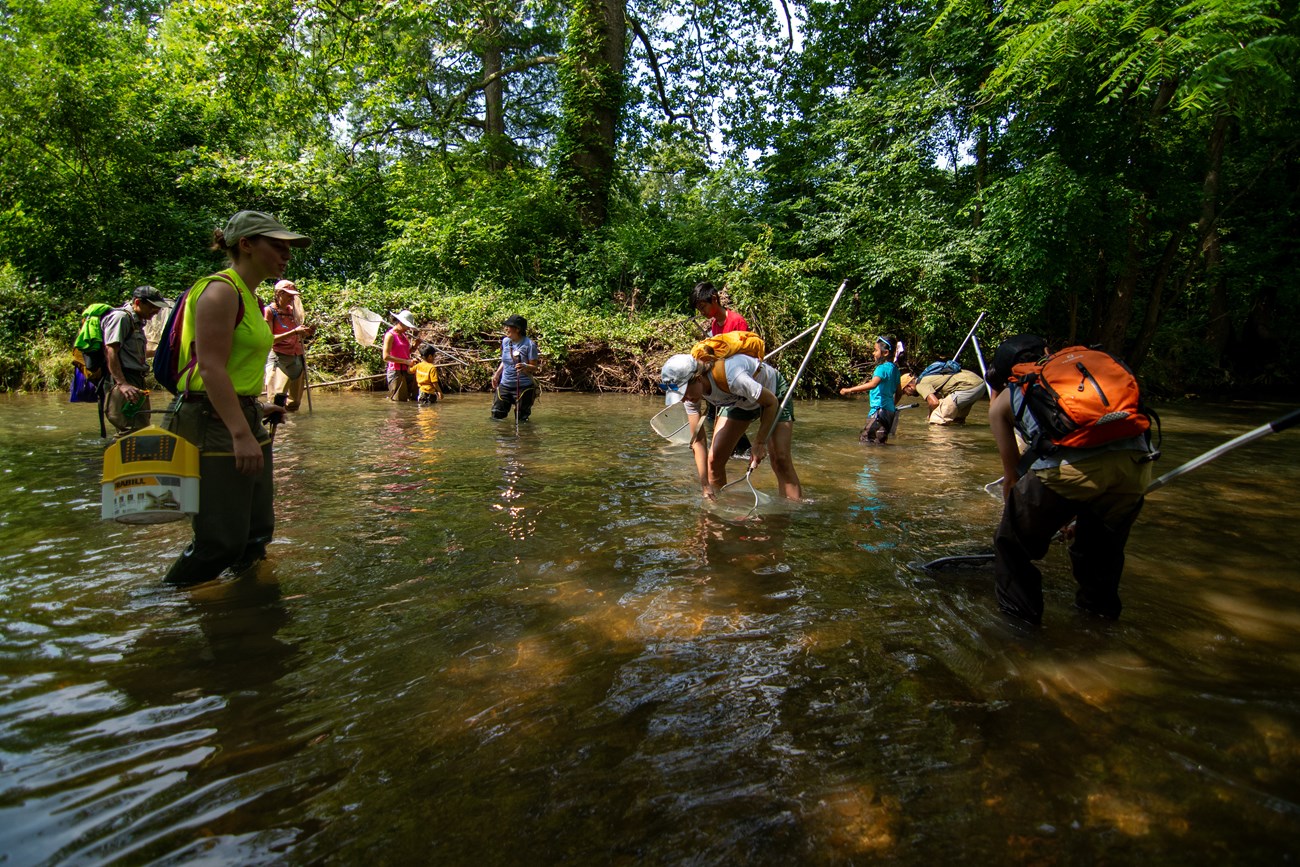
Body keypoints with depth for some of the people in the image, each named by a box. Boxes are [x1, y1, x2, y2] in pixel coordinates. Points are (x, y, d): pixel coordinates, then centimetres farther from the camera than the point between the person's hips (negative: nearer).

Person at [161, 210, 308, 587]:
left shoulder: (250, 297, 17)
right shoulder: (221, 290, -12)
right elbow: (211, 367, -21)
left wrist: (257, 408, 19)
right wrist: (241, 434, -26)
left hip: (243, 419, 10)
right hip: (212, 425, -10)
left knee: (257, 533, 14)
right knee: (221, 543, -6)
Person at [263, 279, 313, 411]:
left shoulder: (292, 310, 16)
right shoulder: (270, 310, -2)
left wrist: (305, 333, 2)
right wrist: (294, 332, -17)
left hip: (297, 357, 7)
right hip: (280, 357, -7)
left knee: (294, 404, 5)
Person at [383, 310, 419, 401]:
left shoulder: (403, 335, 16)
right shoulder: (390, 335, -7)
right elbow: (386, 357, -16)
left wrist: (416, 345, 10)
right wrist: (406, 361, -19)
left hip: (408, 371, 8)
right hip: (396, 372, -8)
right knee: (398, 401, -8)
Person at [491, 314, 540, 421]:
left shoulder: (529, 344, -13)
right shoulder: (505, 341, 4)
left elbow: (535, 367, -12)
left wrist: (525, 367, -31)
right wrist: (497, 374, 12)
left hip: (523, 387, -5)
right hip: (504, 385, 5)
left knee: (521, 419, 5)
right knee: (496, 416, 3)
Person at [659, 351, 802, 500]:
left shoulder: (731, 377, -43)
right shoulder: (691, 392, -24)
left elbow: (771, 402, -26)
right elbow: (697, 440, -17)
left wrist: (760, 443, -24)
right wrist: (705, 485, -19)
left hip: (773, 392, -5)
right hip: (738, 401, 5)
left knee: (780, 460, -17)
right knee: (714, 459, -7)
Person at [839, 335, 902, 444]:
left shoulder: (882, 368, -14)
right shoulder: (894, 368, 15)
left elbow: (873, 384, -32)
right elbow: (898, 392, 22)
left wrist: (850, 390, -34)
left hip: (880, 410, -10)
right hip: (890, 410, 10)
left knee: (864, 439, -13)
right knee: (879, 442, 13)